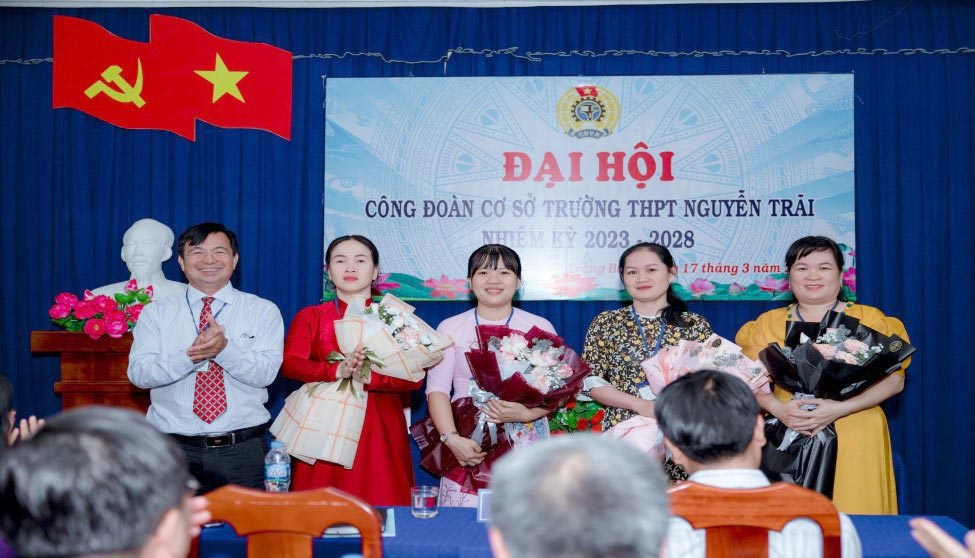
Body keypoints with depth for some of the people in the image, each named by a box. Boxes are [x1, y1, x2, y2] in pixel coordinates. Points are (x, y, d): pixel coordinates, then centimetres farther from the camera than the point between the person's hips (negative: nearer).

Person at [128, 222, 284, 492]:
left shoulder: (263, 311, 4)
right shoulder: (156, 313, 7)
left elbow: (265, 372, -8)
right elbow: (139, 372, -6)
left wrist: (225, 349, -25)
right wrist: (189, 357, -22)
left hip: (243, 450, 0)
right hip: (175, 448, 1)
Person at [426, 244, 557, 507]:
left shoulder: (540, 327, 8)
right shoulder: (450, 328, 9)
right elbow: (437, 390, 1)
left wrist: (527, 414, -15)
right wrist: (451, 438, -14)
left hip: (527, 446, 0)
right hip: (467, 446, 0)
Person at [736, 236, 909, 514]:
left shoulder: (870, 319, 7)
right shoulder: (768, 323, 12)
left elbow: (895, 380, -1)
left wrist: (841, 408, -14)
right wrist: (779, 409, -13)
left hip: (854, 442, -1)